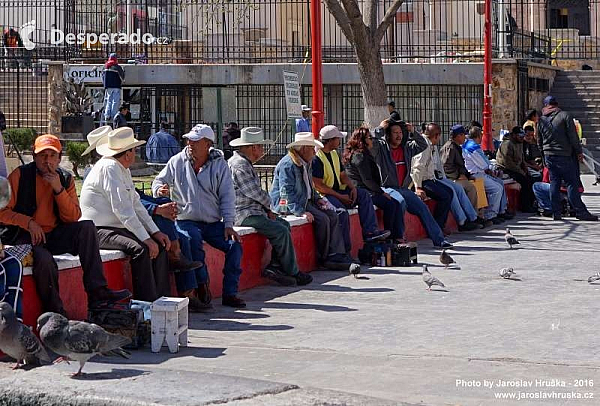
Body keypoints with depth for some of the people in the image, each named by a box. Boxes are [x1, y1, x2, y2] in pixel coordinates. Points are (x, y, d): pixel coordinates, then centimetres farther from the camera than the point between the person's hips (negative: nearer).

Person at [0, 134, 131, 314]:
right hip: (24, 237, -5)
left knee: (87, 227, -18)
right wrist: (29, 223, -20)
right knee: (44, 259, -36)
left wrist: (58, 189, -12)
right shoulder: (20, 176, -5)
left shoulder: (65, 179, 7)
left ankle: (97, 292, -22)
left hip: (54, 235, 5)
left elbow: (73, 217, -1)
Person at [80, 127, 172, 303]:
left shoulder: (123, 170, 16)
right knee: (141, 249, -29)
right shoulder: (109, 168, -16)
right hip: (100, 231, -10)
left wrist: (155, 232, 7)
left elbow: (136, 205, 18)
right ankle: (146, 302, -27)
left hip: (119, 228, 10)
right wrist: (146, 239, -23)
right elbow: (122, 209, -23)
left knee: (159, 246, 0)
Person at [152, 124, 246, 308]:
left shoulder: (219, 165, 3)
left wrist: (228, 225, -7)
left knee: (235, 245, -18)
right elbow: (159, 181, 12)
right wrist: (160, 190, -15)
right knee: (193, 239, -35)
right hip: (186, 220, -2)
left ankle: (230, 293, -9)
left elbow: (227, 196, 2)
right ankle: (202, 285, -21)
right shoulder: (177, 162, 3)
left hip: (213, 222, 2)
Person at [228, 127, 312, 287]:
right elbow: (254, 193, -17)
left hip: (254, 211, 11)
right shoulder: (239, 164, -15)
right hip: (244, 214, -11)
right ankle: (292, 272, -8)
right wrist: (268, 203, 2)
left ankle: (273, 265, -3)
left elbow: (256, 193, 22)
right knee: (281, 230, -18)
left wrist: (267, 210, 7)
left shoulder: (246, 163, 19)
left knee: (284, 224, 5)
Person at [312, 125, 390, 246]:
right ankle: (345, 249, -33)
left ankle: (369, 231, -15)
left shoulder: (334, 154, 15)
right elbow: (318, 185, -19)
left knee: (364, 194, -6)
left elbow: (342, 175, 19)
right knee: (341, 209, -34)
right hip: (324, 195, -9)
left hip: (338, 191, 9)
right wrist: (340, 197, -18)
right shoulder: (316, 158, -14)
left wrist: (352, 188, -3)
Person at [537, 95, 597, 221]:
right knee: (572, 183, -4)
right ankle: (580, 212, -6)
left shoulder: (541, 120, 9)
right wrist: (579, 152, -1)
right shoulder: (565, 116, -6)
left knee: (554, 183, 8)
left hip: (548, 155, 5)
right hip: (564, 154, -5)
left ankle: (556, 213, 5)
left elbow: (539, 141, 15)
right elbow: (573, 136, -9)